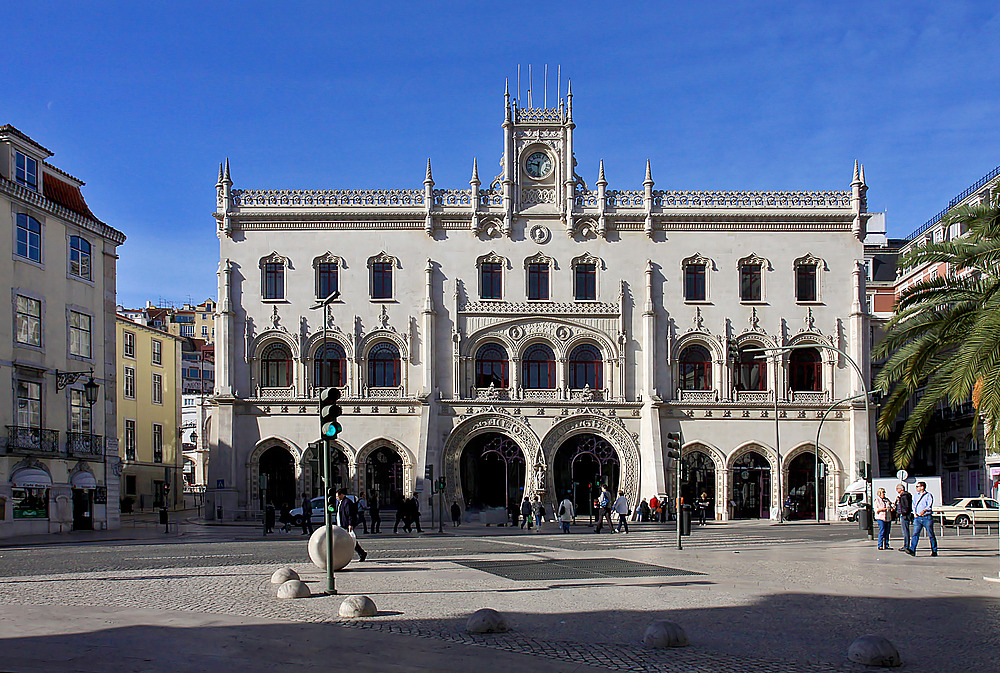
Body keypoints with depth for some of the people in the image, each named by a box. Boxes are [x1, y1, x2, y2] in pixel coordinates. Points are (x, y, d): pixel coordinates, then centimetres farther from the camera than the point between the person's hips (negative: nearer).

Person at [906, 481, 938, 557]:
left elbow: (929, 506, -14)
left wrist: (924, 511, -30)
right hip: (917, 518, 5)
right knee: (915, 534, -8)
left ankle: (934, 551, 13)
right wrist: (914, 513, -2)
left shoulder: (928, 496, -2)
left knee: (931, 535, 3)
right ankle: (912, 550, -17)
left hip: (927, 517, -5)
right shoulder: (916, 496, 17)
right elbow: (914, 505, 15)